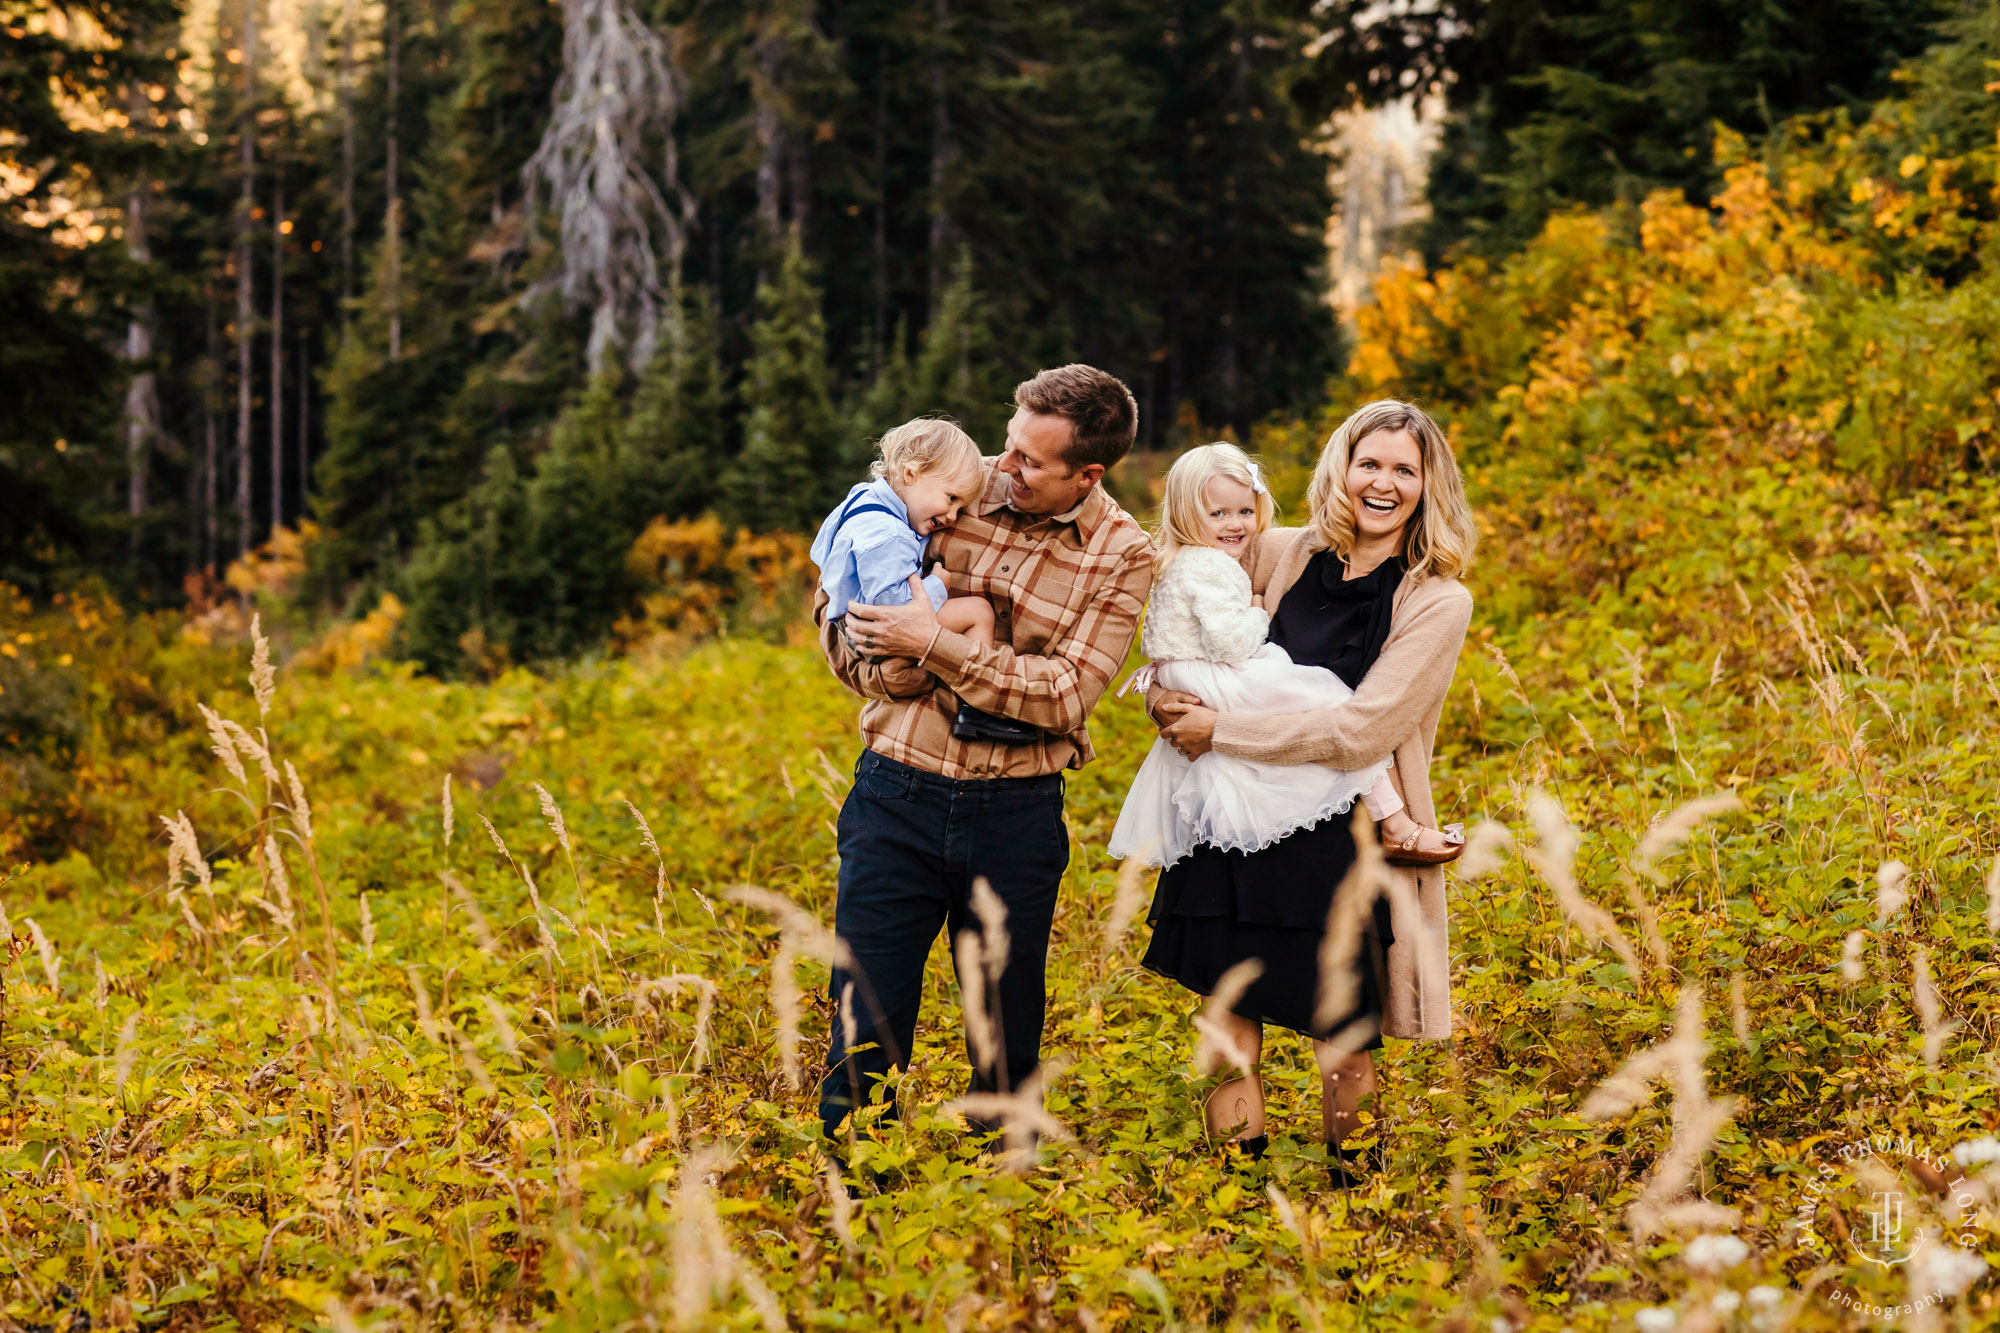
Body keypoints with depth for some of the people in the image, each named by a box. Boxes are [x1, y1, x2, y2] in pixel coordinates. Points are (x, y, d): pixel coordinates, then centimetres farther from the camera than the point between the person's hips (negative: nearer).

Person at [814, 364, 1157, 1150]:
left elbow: (1068, 694, -13)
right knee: (864, 1024, 0)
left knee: (1009, 1035, 10)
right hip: (899, 793, 0)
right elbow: (834, 603, 8)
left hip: (1017, 815, 0)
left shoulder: (1122, 557, -3)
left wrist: (938, 645, -19)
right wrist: (885, 670, -12)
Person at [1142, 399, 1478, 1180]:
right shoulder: (1278, 557, 4)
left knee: (1346, 1048, 3)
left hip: (1347, 849, -3)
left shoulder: (1438, 602, -6)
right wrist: (1164, 691, -3)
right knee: (1231, 1021, 7)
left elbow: (1361, 731, -15)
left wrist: (1220, 732, -13)